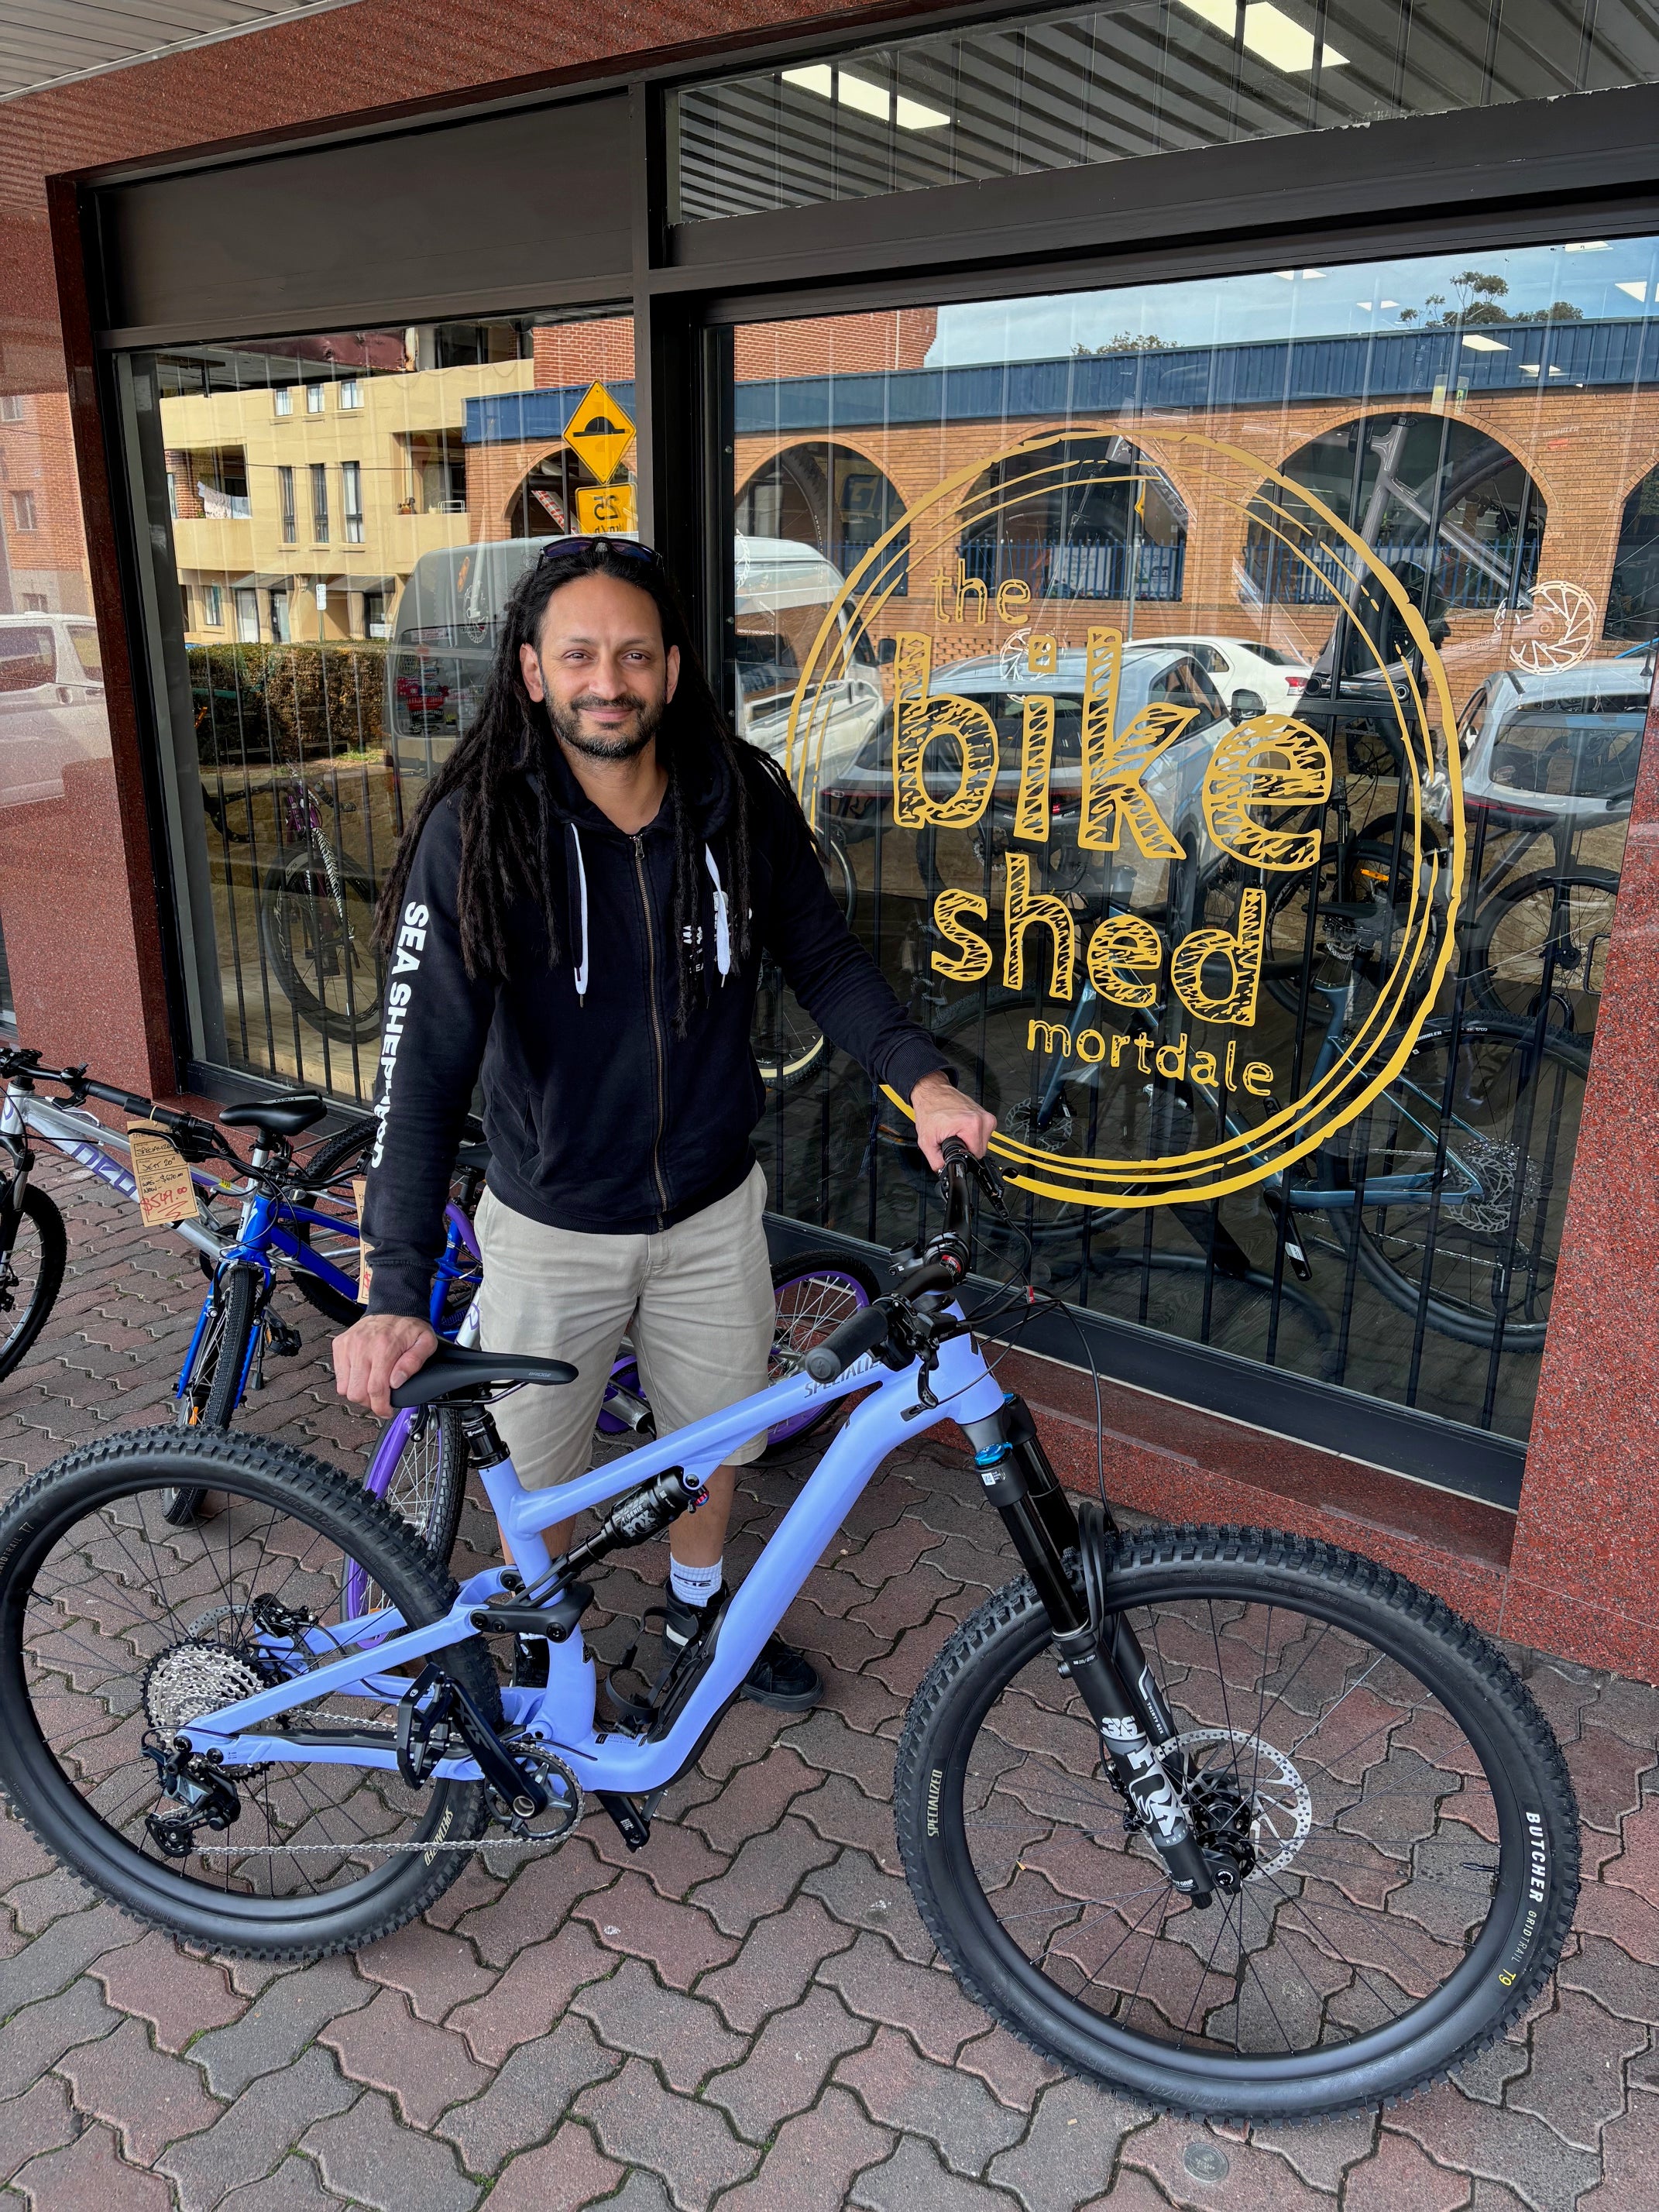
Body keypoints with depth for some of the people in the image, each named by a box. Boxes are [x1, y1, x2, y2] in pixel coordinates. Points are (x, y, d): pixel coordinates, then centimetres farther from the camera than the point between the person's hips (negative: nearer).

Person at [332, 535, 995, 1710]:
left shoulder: (745, 805, -11)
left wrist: (922, 1076, -15)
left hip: (711, 1207, 3)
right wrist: (398, 1292, -34)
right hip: (551, 1227, -2)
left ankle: (699, 1610, 53)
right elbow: (426, 1058, -25)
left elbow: (826, 958, 2)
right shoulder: (478, 832, -19)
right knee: (538, 1477, 15)